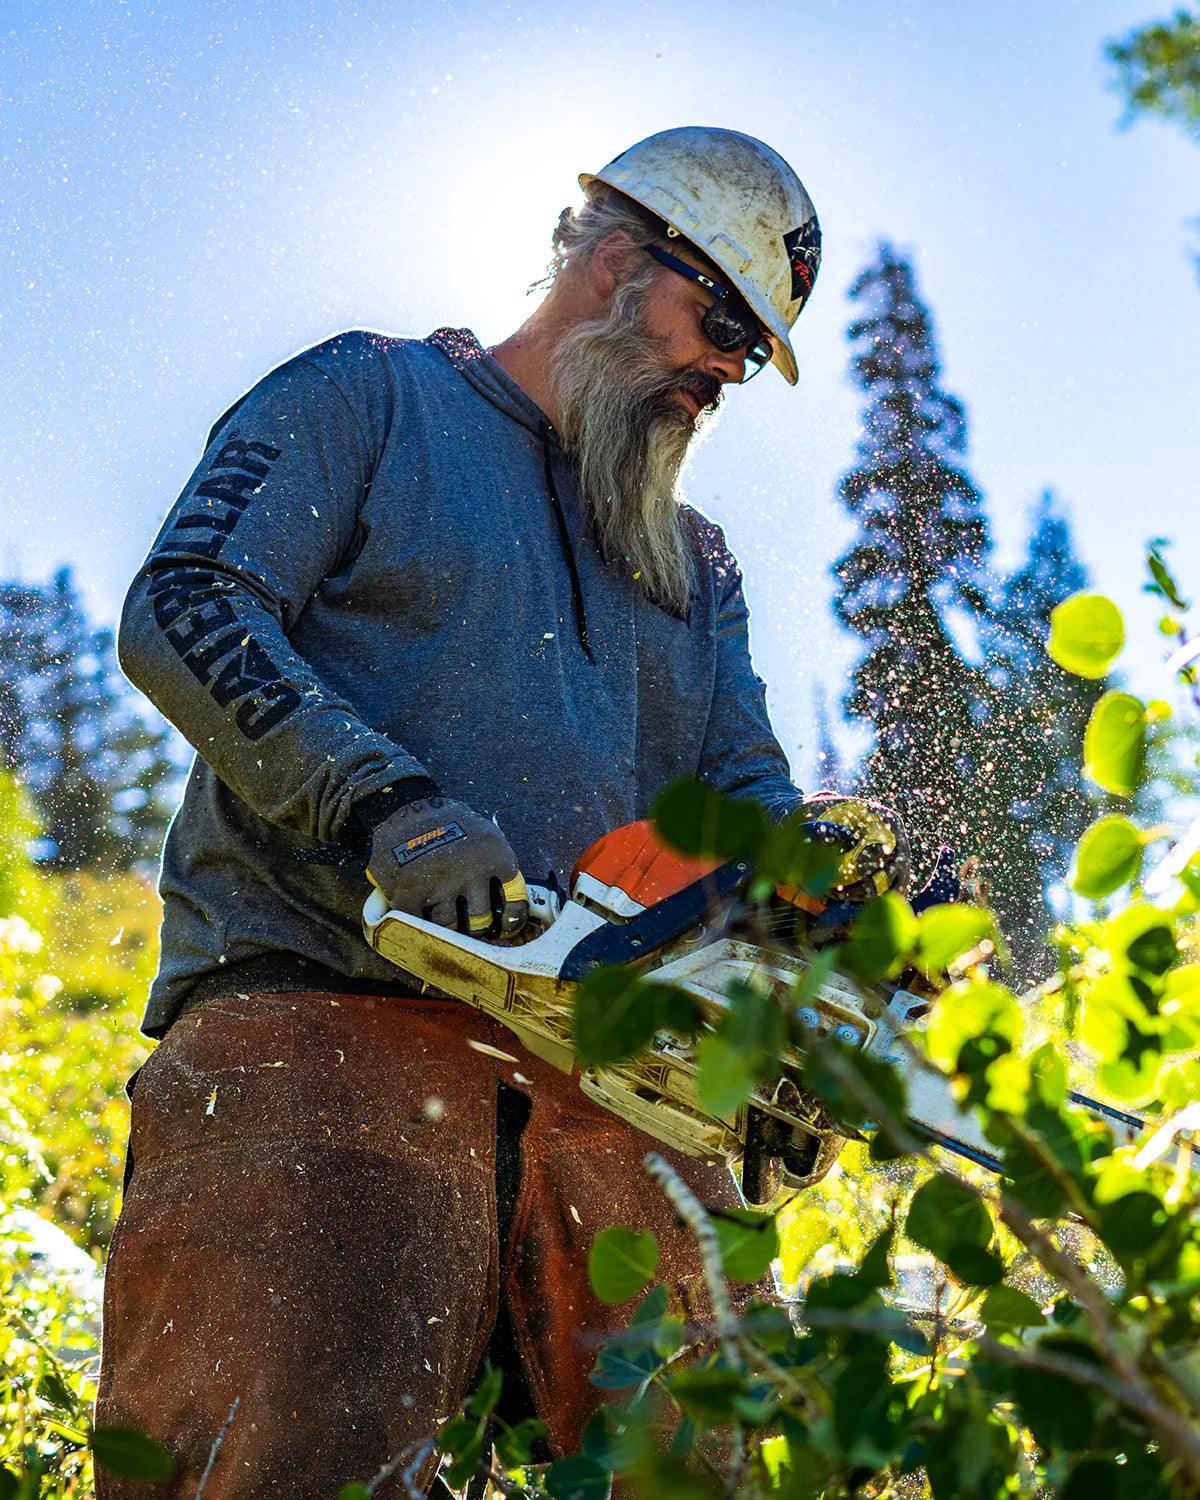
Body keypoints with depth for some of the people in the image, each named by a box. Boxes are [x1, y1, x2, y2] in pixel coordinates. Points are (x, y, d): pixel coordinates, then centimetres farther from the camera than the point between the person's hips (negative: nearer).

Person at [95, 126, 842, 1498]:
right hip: (323, 1005, -5)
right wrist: (389, 803, -18)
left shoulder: (695, 569, 28)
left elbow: (747, 795, 19)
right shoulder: (367, 397, 10)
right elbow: (183, 612, -4)